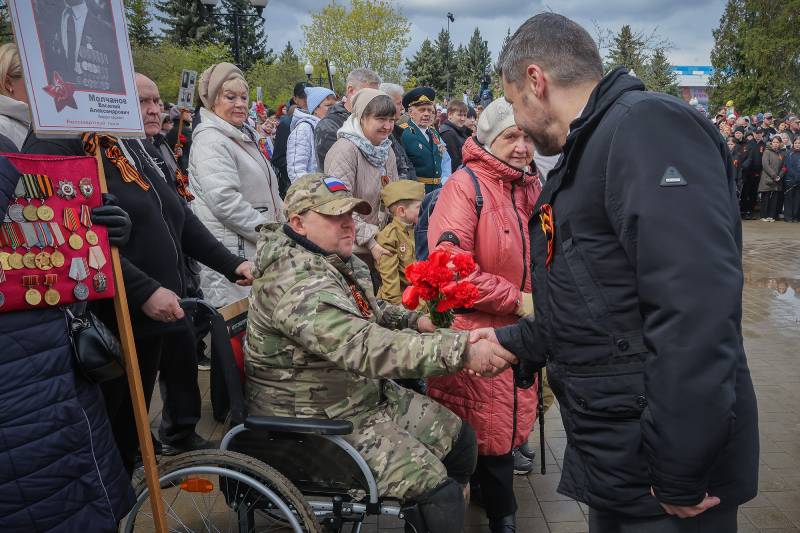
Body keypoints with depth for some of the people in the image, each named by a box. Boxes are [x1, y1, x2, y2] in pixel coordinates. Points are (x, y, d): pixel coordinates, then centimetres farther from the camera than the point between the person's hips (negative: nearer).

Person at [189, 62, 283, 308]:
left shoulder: (245, 136, 20)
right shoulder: (211, 140, -11)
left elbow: (266, 191, 28)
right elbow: (225, 200, -22)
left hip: (258, 248, 9)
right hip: (231, 252, -9)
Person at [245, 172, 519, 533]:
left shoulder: (342, 263, 5)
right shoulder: (298, 284, -28)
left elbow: (370, 312, 23)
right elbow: (367, 347, -40)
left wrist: (415, 320, 4)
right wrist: (462, 352, -41)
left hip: (370, 395, 10)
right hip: (319, 421, -10)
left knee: (459, 437, 11)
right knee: (437, 486, -15)